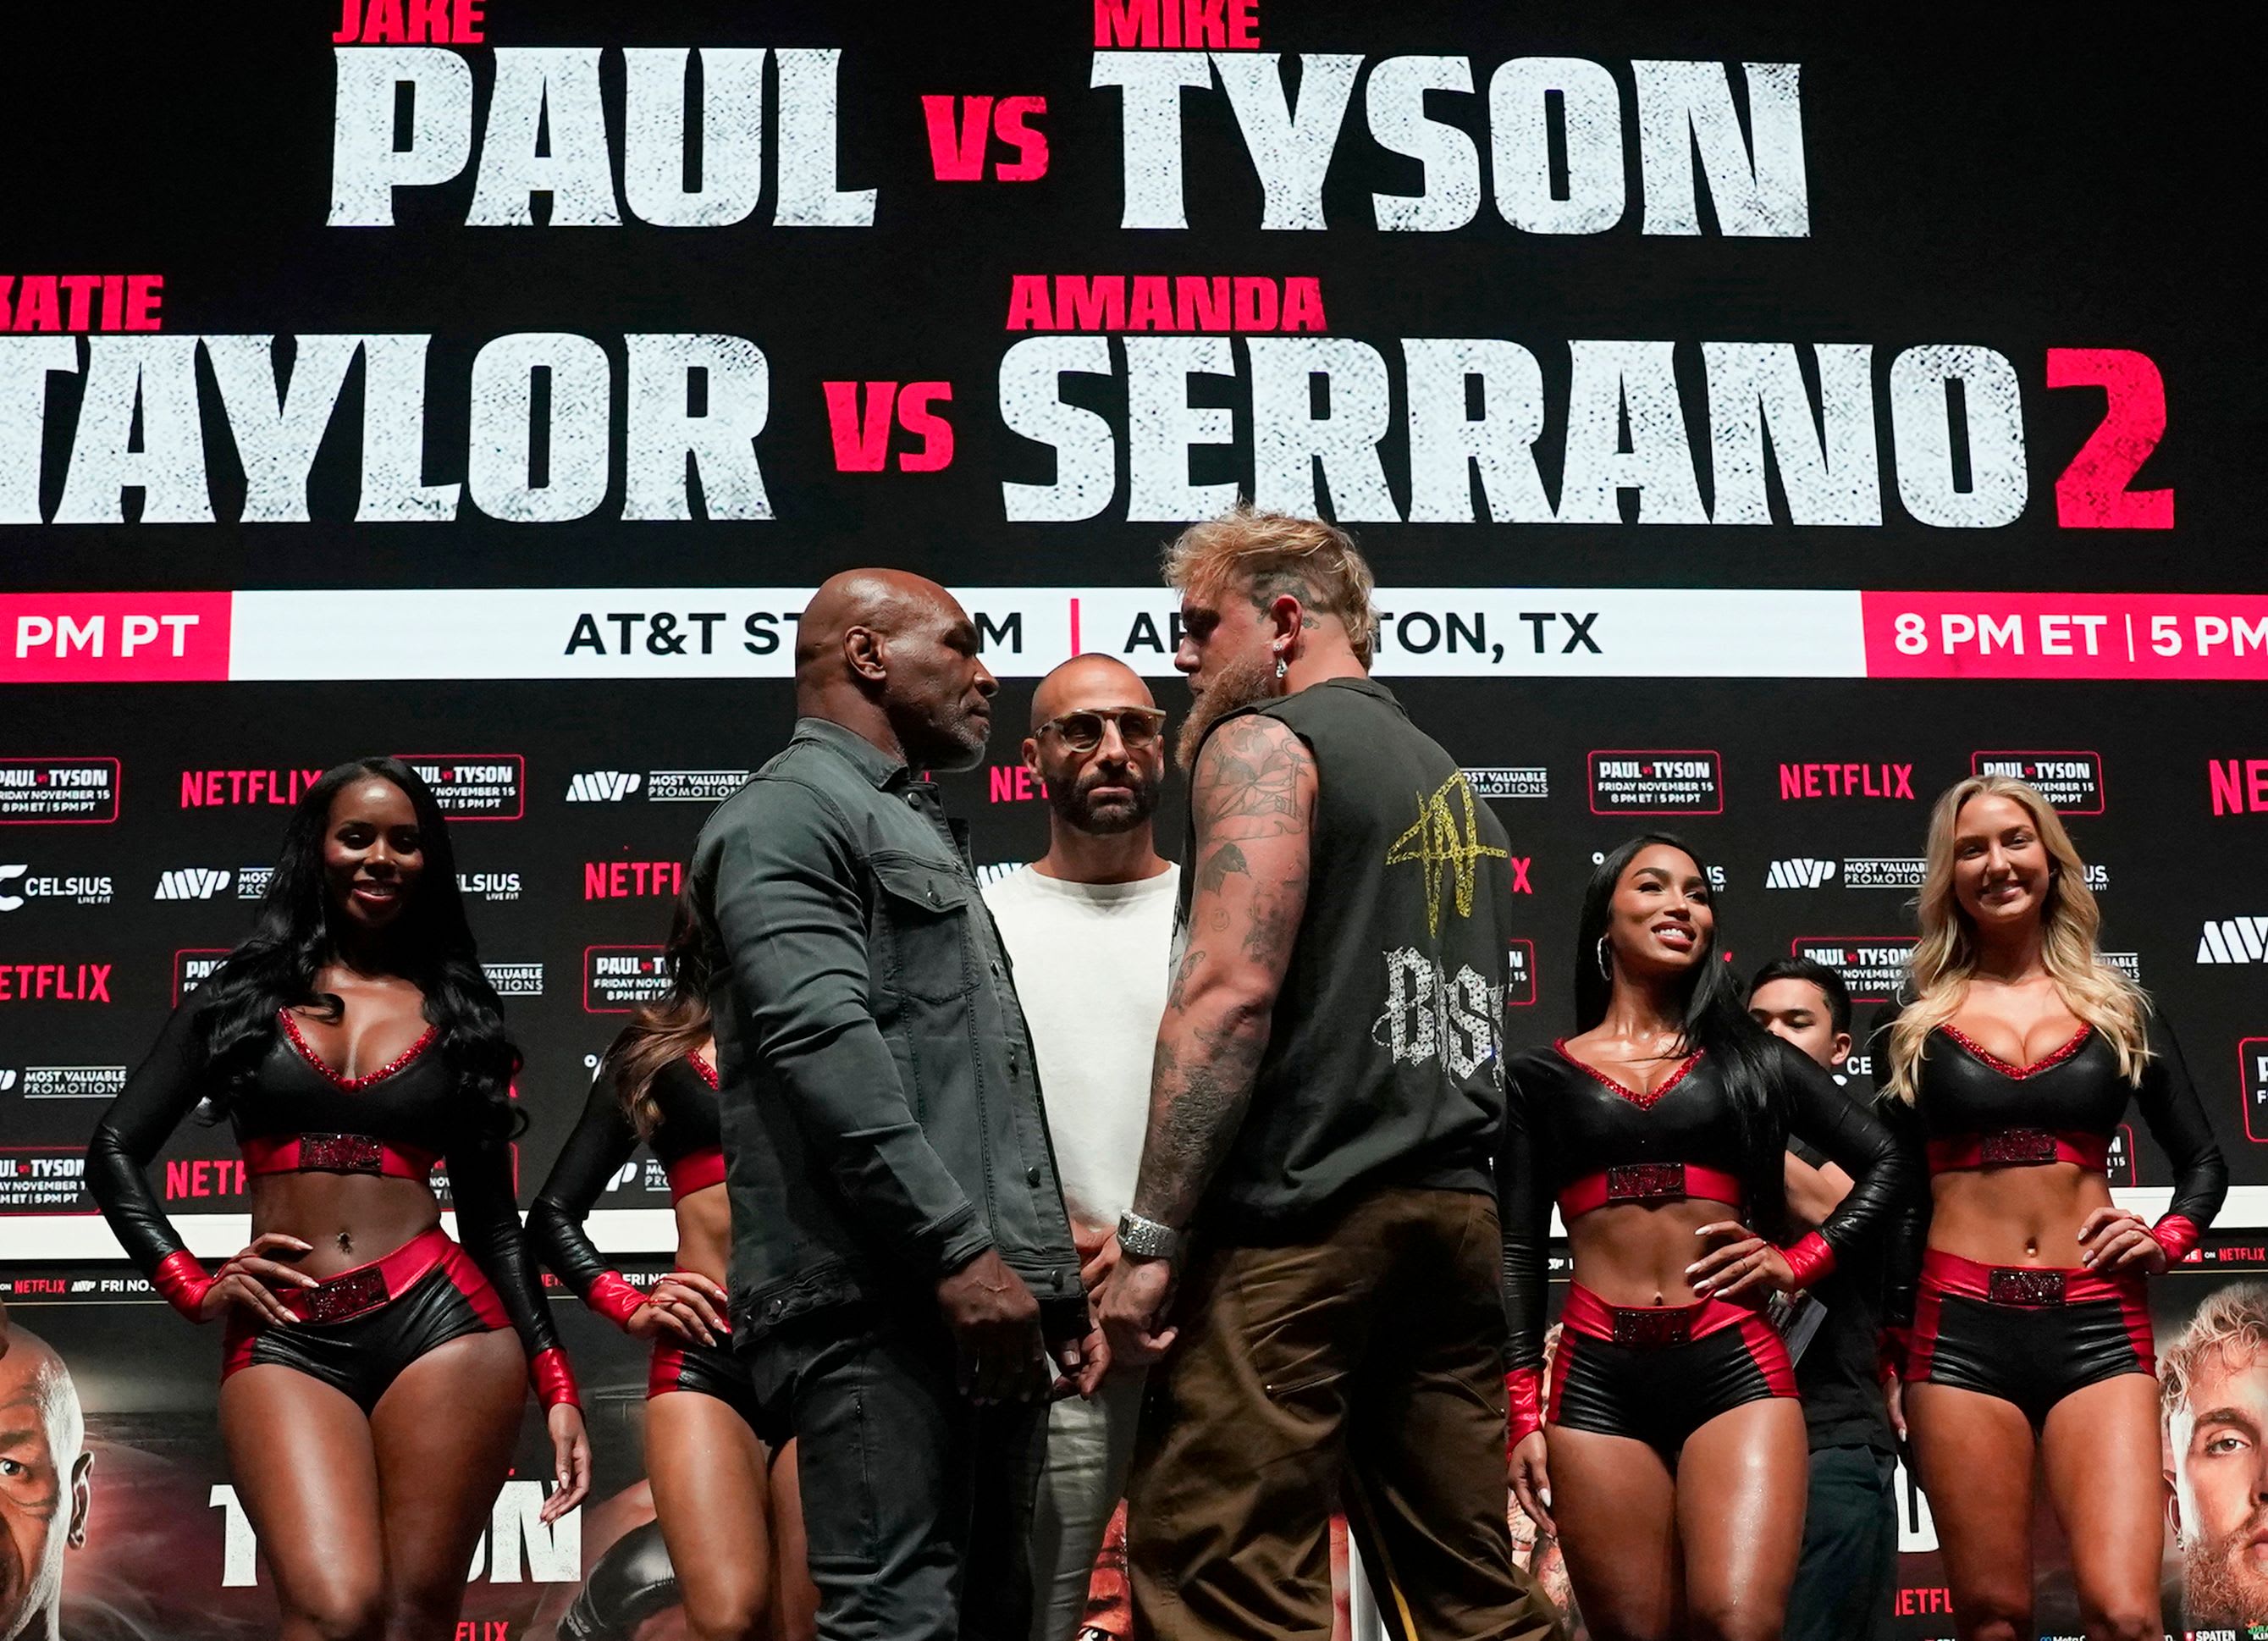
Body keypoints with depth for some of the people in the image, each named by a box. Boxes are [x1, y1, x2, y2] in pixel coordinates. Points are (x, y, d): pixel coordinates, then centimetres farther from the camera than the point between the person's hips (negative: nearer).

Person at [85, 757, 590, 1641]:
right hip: (285, 1339, 0)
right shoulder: (243, 994, 14)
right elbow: (115, 1150, 15)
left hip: (440, 1321, 1)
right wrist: (192, 1287, 3)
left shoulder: (458, 1013, 14)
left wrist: (556, 1386, 8)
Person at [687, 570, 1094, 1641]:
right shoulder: (790, 813, -3)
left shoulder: (920, 832, 28)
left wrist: (1054, 1281, 22)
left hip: (980, 1303, 10)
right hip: (877, 1298, -10)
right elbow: (823, 1044, -17)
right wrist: (956, 1246, -21)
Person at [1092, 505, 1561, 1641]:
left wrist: (1151, 1235, -15)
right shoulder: (1449, 780, 22)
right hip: (1456, 1213, 8)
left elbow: (1230, 990, -15)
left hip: (1297, 1220, -8)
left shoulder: (1263, 741, -2)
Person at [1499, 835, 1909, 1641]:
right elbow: (1518, 1251, 9)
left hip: (1733, 1363, 0)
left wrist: (1799, 1261, 5)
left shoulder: (1751, 1058, 14)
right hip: (1597, 1379, 0)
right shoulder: (1542, 1076, 12)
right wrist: (1522, 1413, 2)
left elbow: (1886, 1165, 18)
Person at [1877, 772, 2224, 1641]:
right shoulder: (1916, 1023, 9)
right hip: (1960, 1322, 0)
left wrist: (2166, 1239, 0)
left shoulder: (2117, 1007, 12)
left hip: (2099, 1322, 1)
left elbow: (2204, 1162, 19)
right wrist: (1895, 1345, 9)